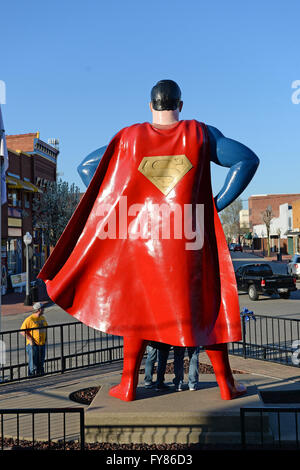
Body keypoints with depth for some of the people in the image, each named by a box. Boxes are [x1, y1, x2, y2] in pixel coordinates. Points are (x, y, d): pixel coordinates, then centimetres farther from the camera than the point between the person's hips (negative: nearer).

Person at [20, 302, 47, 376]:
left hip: (42, 344, 7)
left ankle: (40, 374, 24)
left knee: (41, 362, 14)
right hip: (33, 344, -7)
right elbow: (22, 331, -15)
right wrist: (30, 339, -18)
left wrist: (45, 337, 14)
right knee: (33, 362, -4)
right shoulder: (29, 319, -14)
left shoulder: (43, 318, 9)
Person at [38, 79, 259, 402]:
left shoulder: (129, 137, 4)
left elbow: (87, 166, 9)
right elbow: (248, 160, -5)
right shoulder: (201, 134, 2)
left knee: (139, 307, 14)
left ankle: (128, 384, 18)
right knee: (208, 307, 12)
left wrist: (117, 203, 10)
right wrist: (218, 203, -2)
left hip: (144, 236, 1)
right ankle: (226, 383, 17)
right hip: (192, 240, 0)